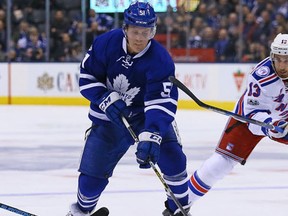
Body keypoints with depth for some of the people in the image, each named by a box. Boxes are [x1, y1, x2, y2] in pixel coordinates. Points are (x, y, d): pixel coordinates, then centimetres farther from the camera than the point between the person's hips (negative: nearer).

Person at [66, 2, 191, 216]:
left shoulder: (161, 59, -25)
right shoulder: (106, 43, -18)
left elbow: (161, 102, -33)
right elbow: (87, 77, -7)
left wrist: (151, 136, -46)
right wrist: (106, 99, -24)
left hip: (148, 114, -1)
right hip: (109, 116, 2)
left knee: (171, 157, -22)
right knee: (92, 170, -1)